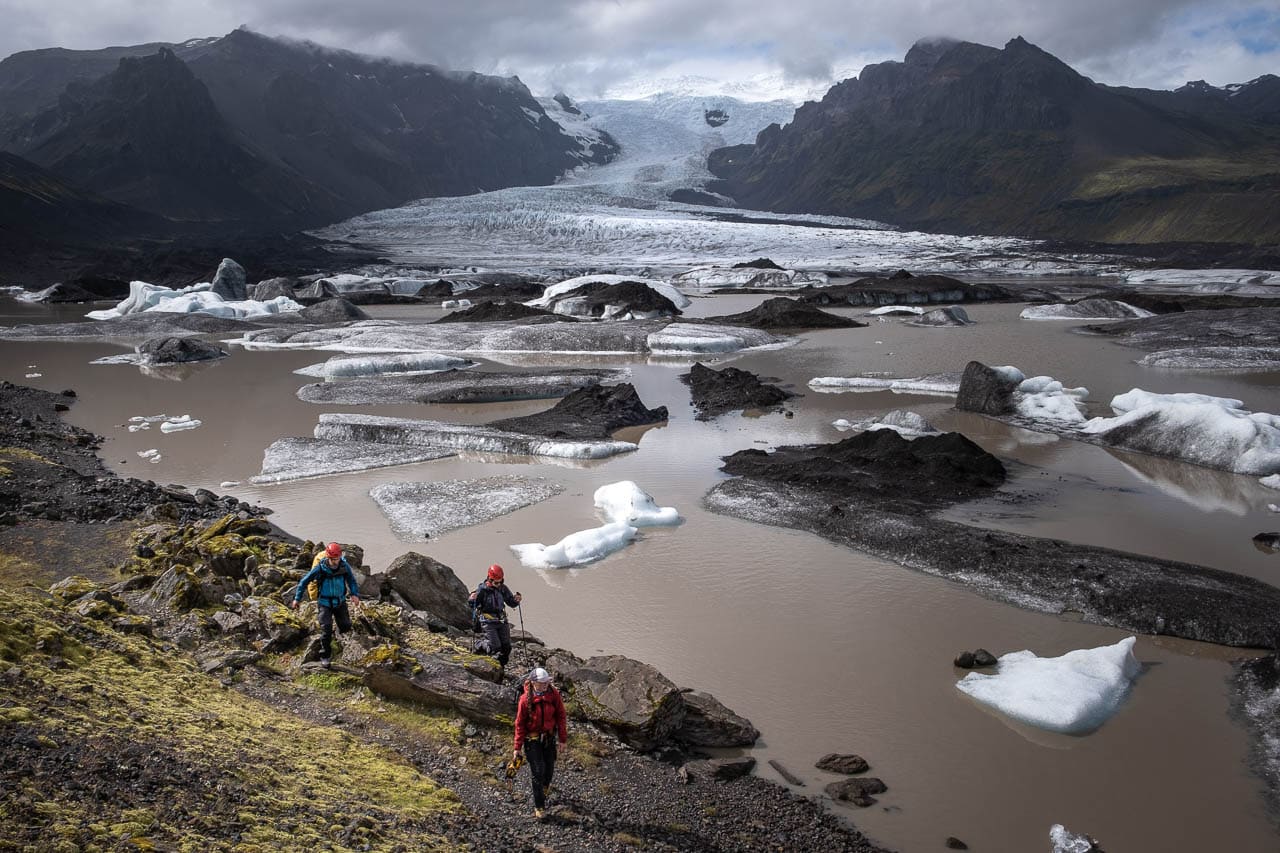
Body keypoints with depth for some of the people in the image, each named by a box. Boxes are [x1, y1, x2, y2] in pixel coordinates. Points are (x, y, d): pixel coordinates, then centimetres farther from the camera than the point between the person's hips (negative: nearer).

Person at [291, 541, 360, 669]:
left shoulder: (344, 566, -14)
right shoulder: (320, 568, -21)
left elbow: (351, 580, 2)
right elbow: (304, 581, -9)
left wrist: (355, 594, -13)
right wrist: (297, 598, -6)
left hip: (340, 601, 3)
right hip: (325, 603, -3)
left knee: (346, 627, 1)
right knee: (326, 630, -11)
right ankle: (325, 656, 5)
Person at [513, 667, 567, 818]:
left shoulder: (553, 694, -12)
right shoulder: (526, 699, -19)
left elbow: (560, 716, -2)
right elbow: (520, 723, -11)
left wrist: (563, 738, 1)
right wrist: (517, 747, -8)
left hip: (549, 737, 3)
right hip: (532, 739, -3)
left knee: (549, 768, 14)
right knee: (538, 771, -6)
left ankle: (545, 786, 49)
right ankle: (539, 806, 7)